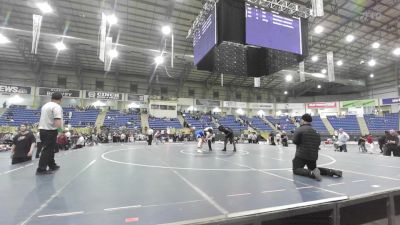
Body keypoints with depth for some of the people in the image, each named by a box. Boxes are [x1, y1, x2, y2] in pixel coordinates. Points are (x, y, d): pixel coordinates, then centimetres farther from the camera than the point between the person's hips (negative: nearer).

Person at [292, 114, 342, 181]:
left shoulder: (299, 129, -9)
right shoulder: (315, 131, 14)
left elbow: (295, 141, -13)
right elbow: (319, 143, 15)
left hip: (301, 155, -7)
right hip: (314, 156, 7)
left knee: (296, 170, -6)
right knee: (313, 168, 27)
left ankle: (312, 173, -32)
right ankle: (331, 171, 4)